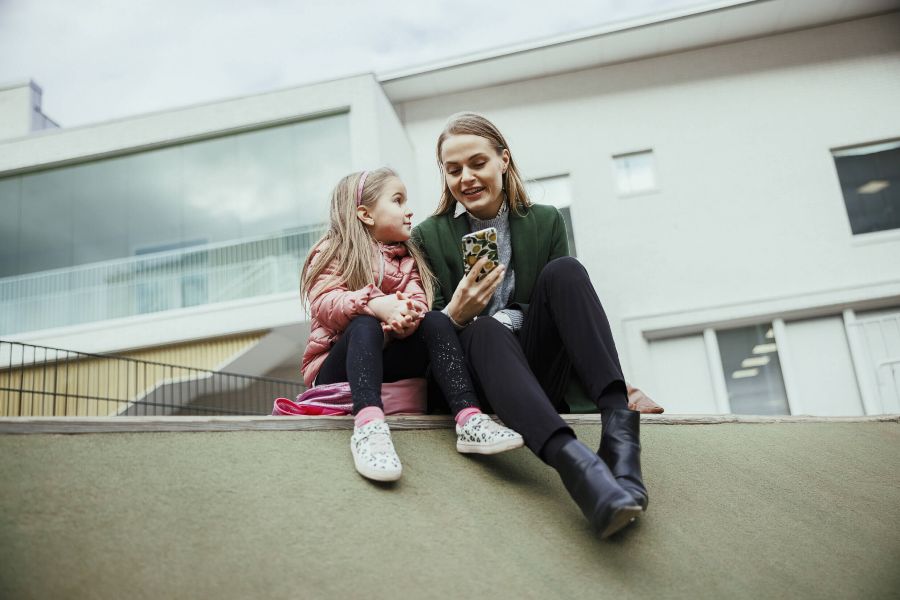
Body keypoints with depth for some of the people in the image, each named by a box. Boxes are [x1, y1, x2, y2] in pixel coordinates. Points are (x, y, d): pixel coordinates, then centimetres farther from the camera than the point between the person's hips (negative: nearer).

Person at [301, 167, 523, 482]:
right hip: (338, 365, -3)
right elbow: (324, 303, -16)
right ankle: (368, 426, -56)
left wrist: (409, 317, -30)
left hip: (389, 361, 4)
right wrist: (375, 305, -35)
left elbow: (418, 301, -4)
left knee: (436, 320, -18)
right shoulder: (333, 251, 3)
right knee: (365, 325, -32)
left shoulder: (408, 258, 16)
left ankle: (469, 419, -37)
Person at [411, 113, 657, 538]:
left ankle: (618, 425, -40)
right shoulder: (430, 237, 7)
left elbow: (569, 306, 8)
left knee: (563, 271, -23)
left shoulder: (546, 223, 11)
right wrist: (455, 315, -20)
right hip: (476, 382, -1)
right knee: (486, 328, -36)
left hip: (540, 371, 2)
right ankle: (571, 459, -61)